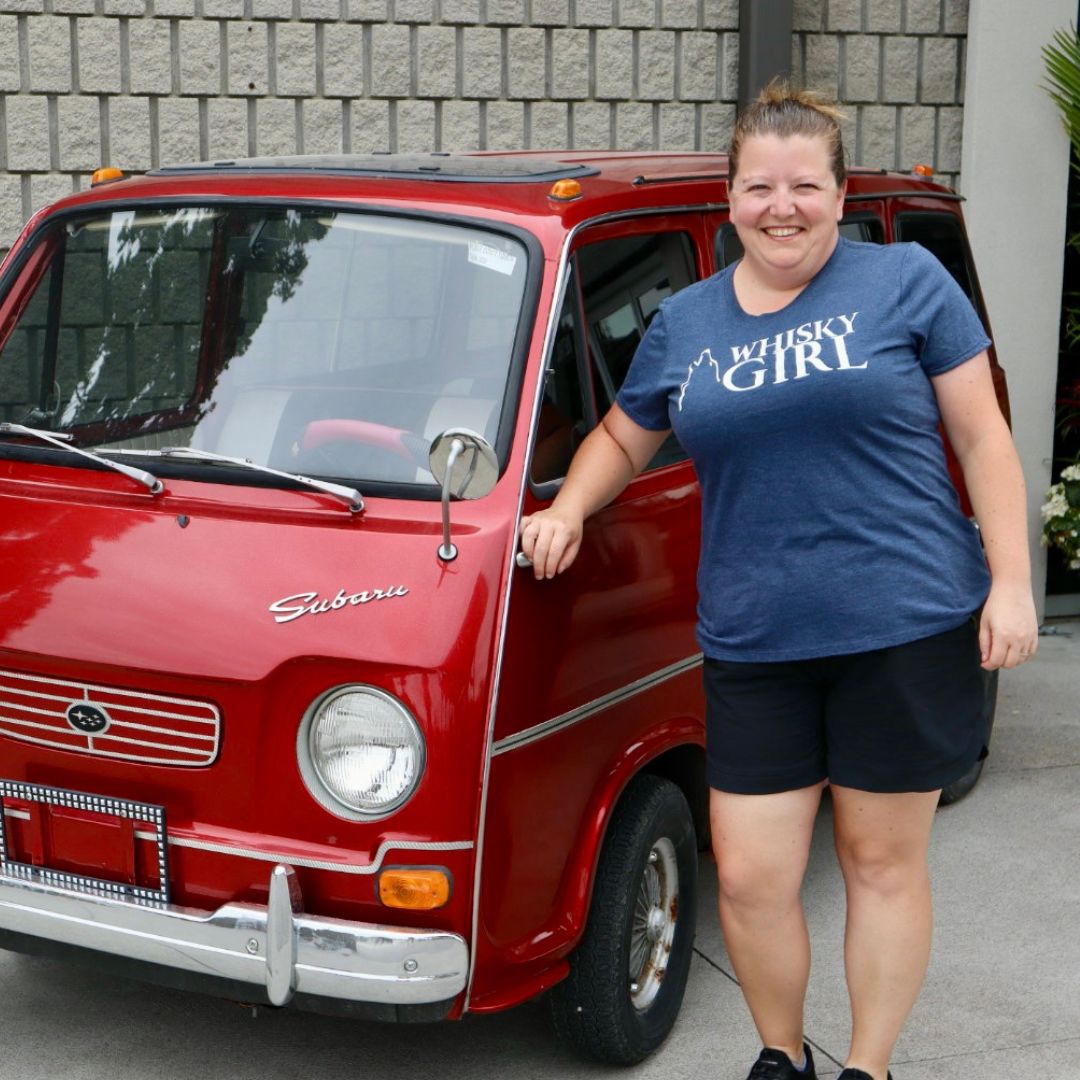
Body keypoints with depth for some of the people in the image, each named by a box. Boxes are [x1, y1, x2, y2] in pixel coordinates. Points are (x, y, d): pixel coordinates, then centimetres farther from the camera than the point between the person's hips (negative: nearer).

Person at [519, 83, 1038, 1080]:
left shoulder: (906, 281, 1)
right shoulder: (685, 324, 11)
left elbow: (983, 436, 1)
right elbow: (623, 438, 24)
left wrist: (1010, 584, -6)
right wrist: (566, 512, 5)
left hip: (906, 625, -3)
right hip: (754, 648, 3)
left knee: (882, 860, 9)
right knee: (750, 881, 4)